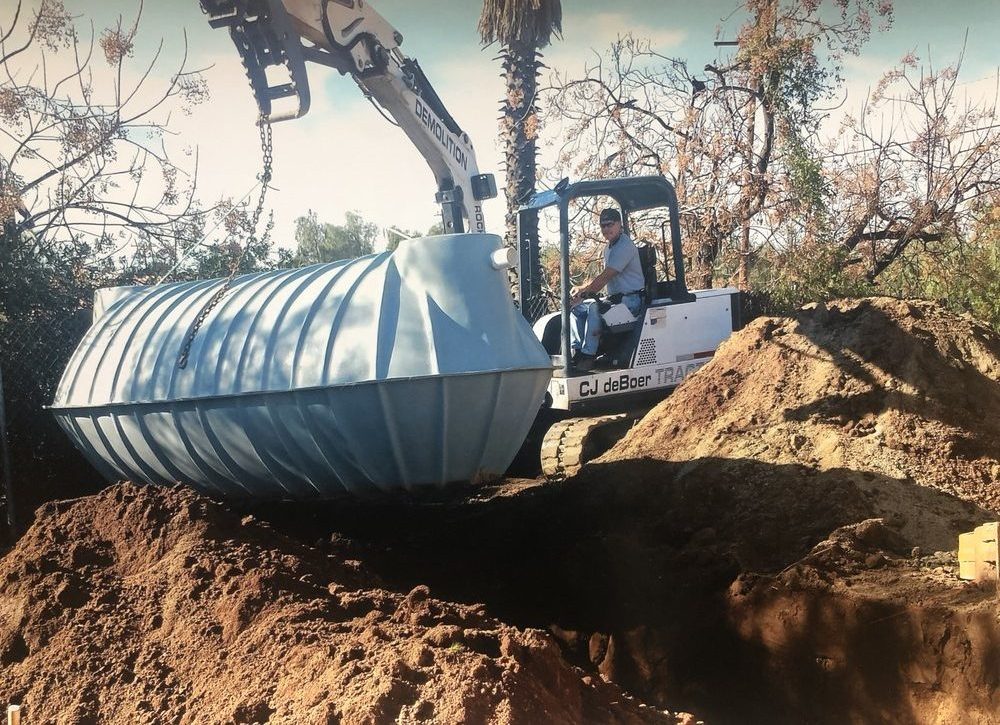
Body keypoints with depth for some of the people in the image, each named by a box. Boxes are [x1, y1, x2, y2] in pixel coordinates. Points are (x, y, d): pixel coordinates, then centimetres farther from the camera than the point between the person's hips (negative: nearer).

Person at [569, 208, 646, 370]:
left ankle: (588, 356, -31)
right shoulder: (609, 247, 18)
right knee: (576, 307, 3)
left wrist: (582, 289, -10)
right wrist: (584, 292, 2)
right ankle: (576, 350, -8)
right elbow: (604, 279, 18)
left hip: (630, 300, -10)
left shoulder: (625, 246, -14)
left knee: (594, 308, -32)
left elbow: (605, 277, -19)